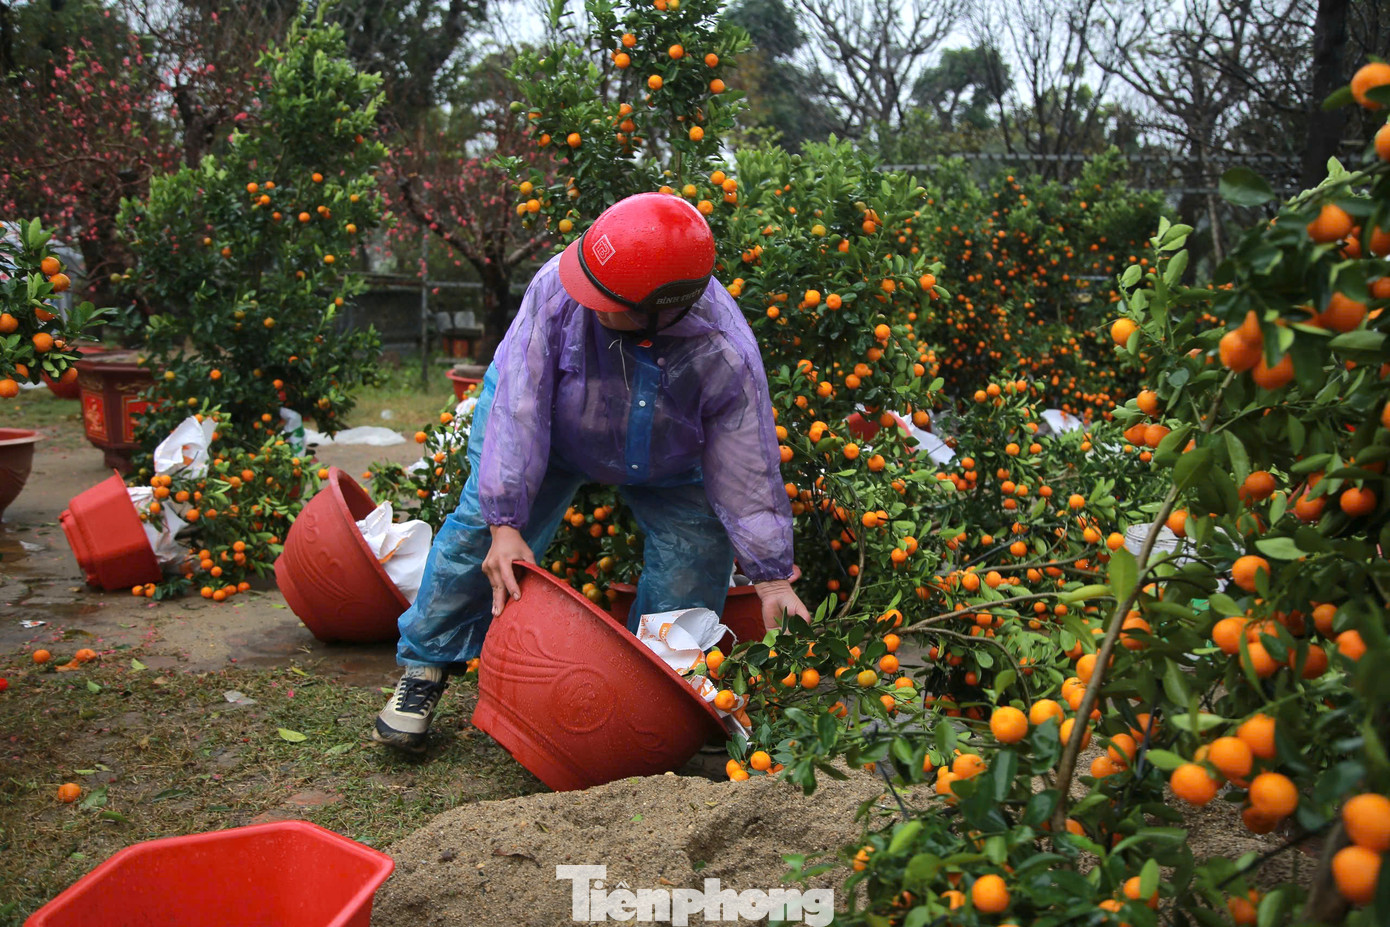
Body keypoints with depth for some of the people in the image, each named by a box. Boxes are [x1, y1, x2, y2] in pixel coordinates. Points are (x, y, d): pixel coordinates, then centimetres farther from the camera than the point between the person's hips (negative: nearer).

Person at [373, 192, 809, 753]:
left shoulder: (726, 355, -36)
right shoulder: (558, 288, -39)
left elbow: (747, 470, -25)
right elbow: (519, 410, -35)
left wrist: (772, 579, -23)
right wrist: (506, 524, -39)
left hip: (666, 464, 1)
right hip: (550, 430, 0)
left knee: (701, 545, -14)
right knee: (483, 527, -16)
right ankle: (426, 667, 2)